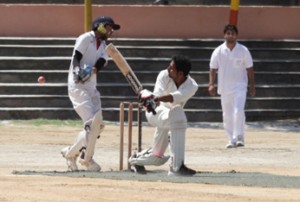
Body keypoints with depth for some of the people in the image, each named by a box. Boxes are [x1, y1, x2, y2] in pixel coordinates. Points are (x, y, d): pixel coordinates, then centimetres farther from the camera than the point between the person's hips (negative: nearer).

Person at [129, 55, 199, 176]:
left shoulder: (191, 86, -23)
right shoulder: (164, 76, -22)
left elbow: (175, 97, -43)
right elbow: (158, 93, -39)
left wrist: (156, 98, -60)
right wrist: (151, 101, -63)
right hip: (156, 111, -4)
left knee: (157, 157, 12)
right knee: (177, 118, -38)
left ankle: (136, 159, 47)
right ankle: (177, 166, -41)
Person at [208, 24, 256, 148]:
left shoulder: (243, 51, -1)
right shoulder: (218, 51, 0)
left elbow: (249, 69, 3)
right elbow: (213, 69, 4)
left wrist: (252, 86, 1)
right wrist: (211, 84, -6)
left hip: (239, 87, -2)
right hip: (224, 88, 2)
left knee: (238, 111, -19)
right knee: (227, 115, 6)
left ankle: (239, 137, -14)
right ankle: (231, 140, 15)